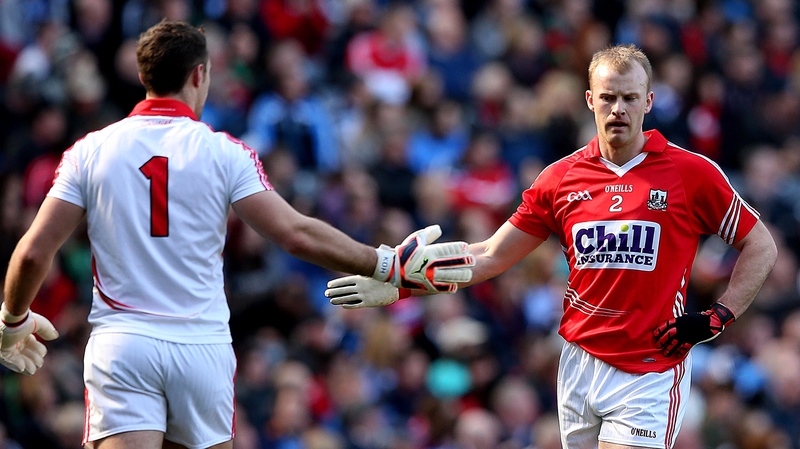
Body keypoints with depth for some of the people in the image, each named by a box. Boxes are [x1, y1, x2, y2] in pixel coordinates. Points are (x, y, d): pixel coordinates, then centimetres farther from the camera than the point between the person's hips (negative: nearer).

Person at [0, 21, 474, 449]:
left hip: (120, 343, 0)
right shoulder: (222, 152, -1)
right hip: (203, 348, 0)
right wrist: (389, 265, 3)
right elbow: (297, 233, -7)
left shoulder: (90, 151, 3)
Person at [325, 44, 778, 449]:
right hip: (579, 364, 4)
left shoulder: (693, 173, -5)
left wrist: (718, 317, -7)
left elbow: (761, 247, 4)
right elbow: (491, 256, 12)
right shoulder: (561, 178, 7)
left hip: (649, 374, -4)